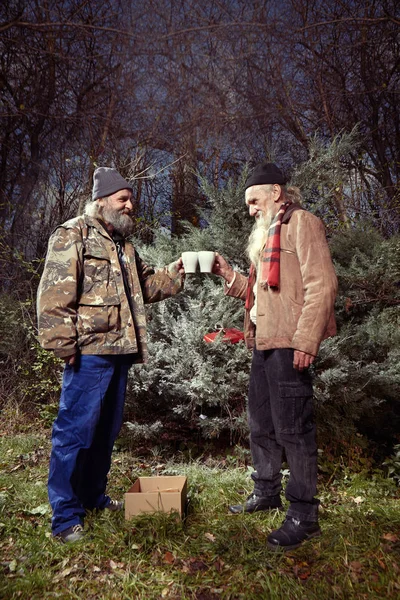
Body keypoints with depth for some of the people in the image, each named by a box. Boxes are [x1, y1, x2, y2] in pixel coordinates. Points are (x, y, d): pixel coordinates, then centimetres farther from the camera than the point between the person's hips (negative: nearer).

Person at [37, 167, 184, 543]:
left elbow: (145, 286, 24)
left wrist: (175, 272, 8)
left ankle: (93, 496, 33)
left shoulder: (123, 245, 20)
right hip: (88, 354, -9)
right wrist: (63, 344, -20)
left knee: (106, 431, 17)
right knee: (75, 431, -2)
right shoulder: (73, 235, -6)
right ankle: (65, 516, 12)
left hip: (118, 351, 9)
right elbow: (55, 293, -14)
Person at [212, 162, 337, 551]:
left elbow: (322, 284, -16)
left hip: (288, 345, -9)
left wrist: (306, 340, -22)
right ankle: (266, 492, 34)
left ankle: (303, 515, 14)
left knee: (292, 429, -2)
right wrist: (229, 275, 9)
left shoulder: (302, 223, -5)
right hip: (263, 343, 10)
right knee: (260, 424, 17)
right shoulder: (267, 234, 22)